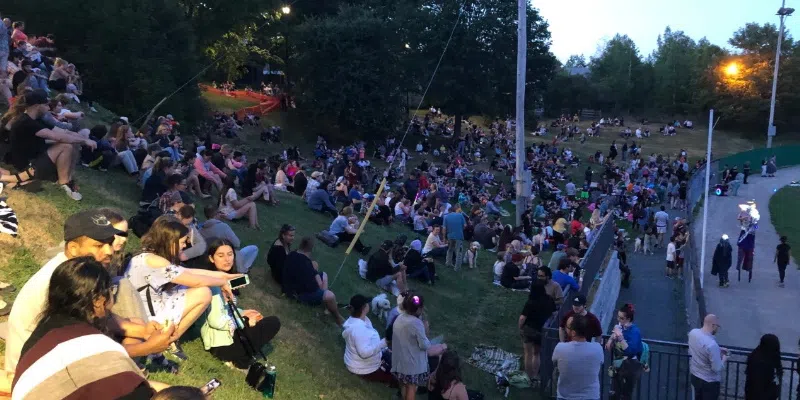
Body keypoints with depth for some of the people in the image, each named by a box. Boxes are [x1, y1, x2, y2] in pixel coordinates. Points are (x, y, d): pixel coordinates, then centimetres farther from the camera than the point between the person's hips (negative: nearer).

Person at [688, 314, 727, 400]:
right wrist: (724, 359, -6)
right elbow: (717, 368, -25)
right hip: (709, 381, -7)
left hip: (695, 376, 7)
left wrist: (717, 350, 10)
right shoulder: (711, 344, -34)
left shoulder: (693, 332, -10)